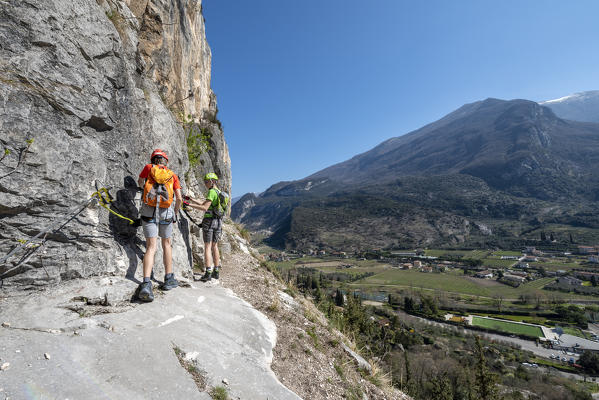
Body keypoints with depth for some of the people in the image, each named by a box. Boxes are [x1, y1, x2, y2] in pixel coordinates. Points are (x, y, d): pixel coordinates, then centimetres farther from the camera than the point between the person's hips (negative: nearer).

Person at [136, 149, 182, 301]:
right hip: (166, 212, 0)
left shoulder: (149, 167, 10)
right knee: (166, 244, 17)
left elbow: (140, 182, 30)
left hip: (149, 212, 0)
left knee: (151, 247, -4)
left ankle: (146, 284, -20)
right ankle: (169, 279, 19)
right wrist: (175, 214, 21)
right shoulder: (173, 175, 11)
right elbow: (179, 198, 5)